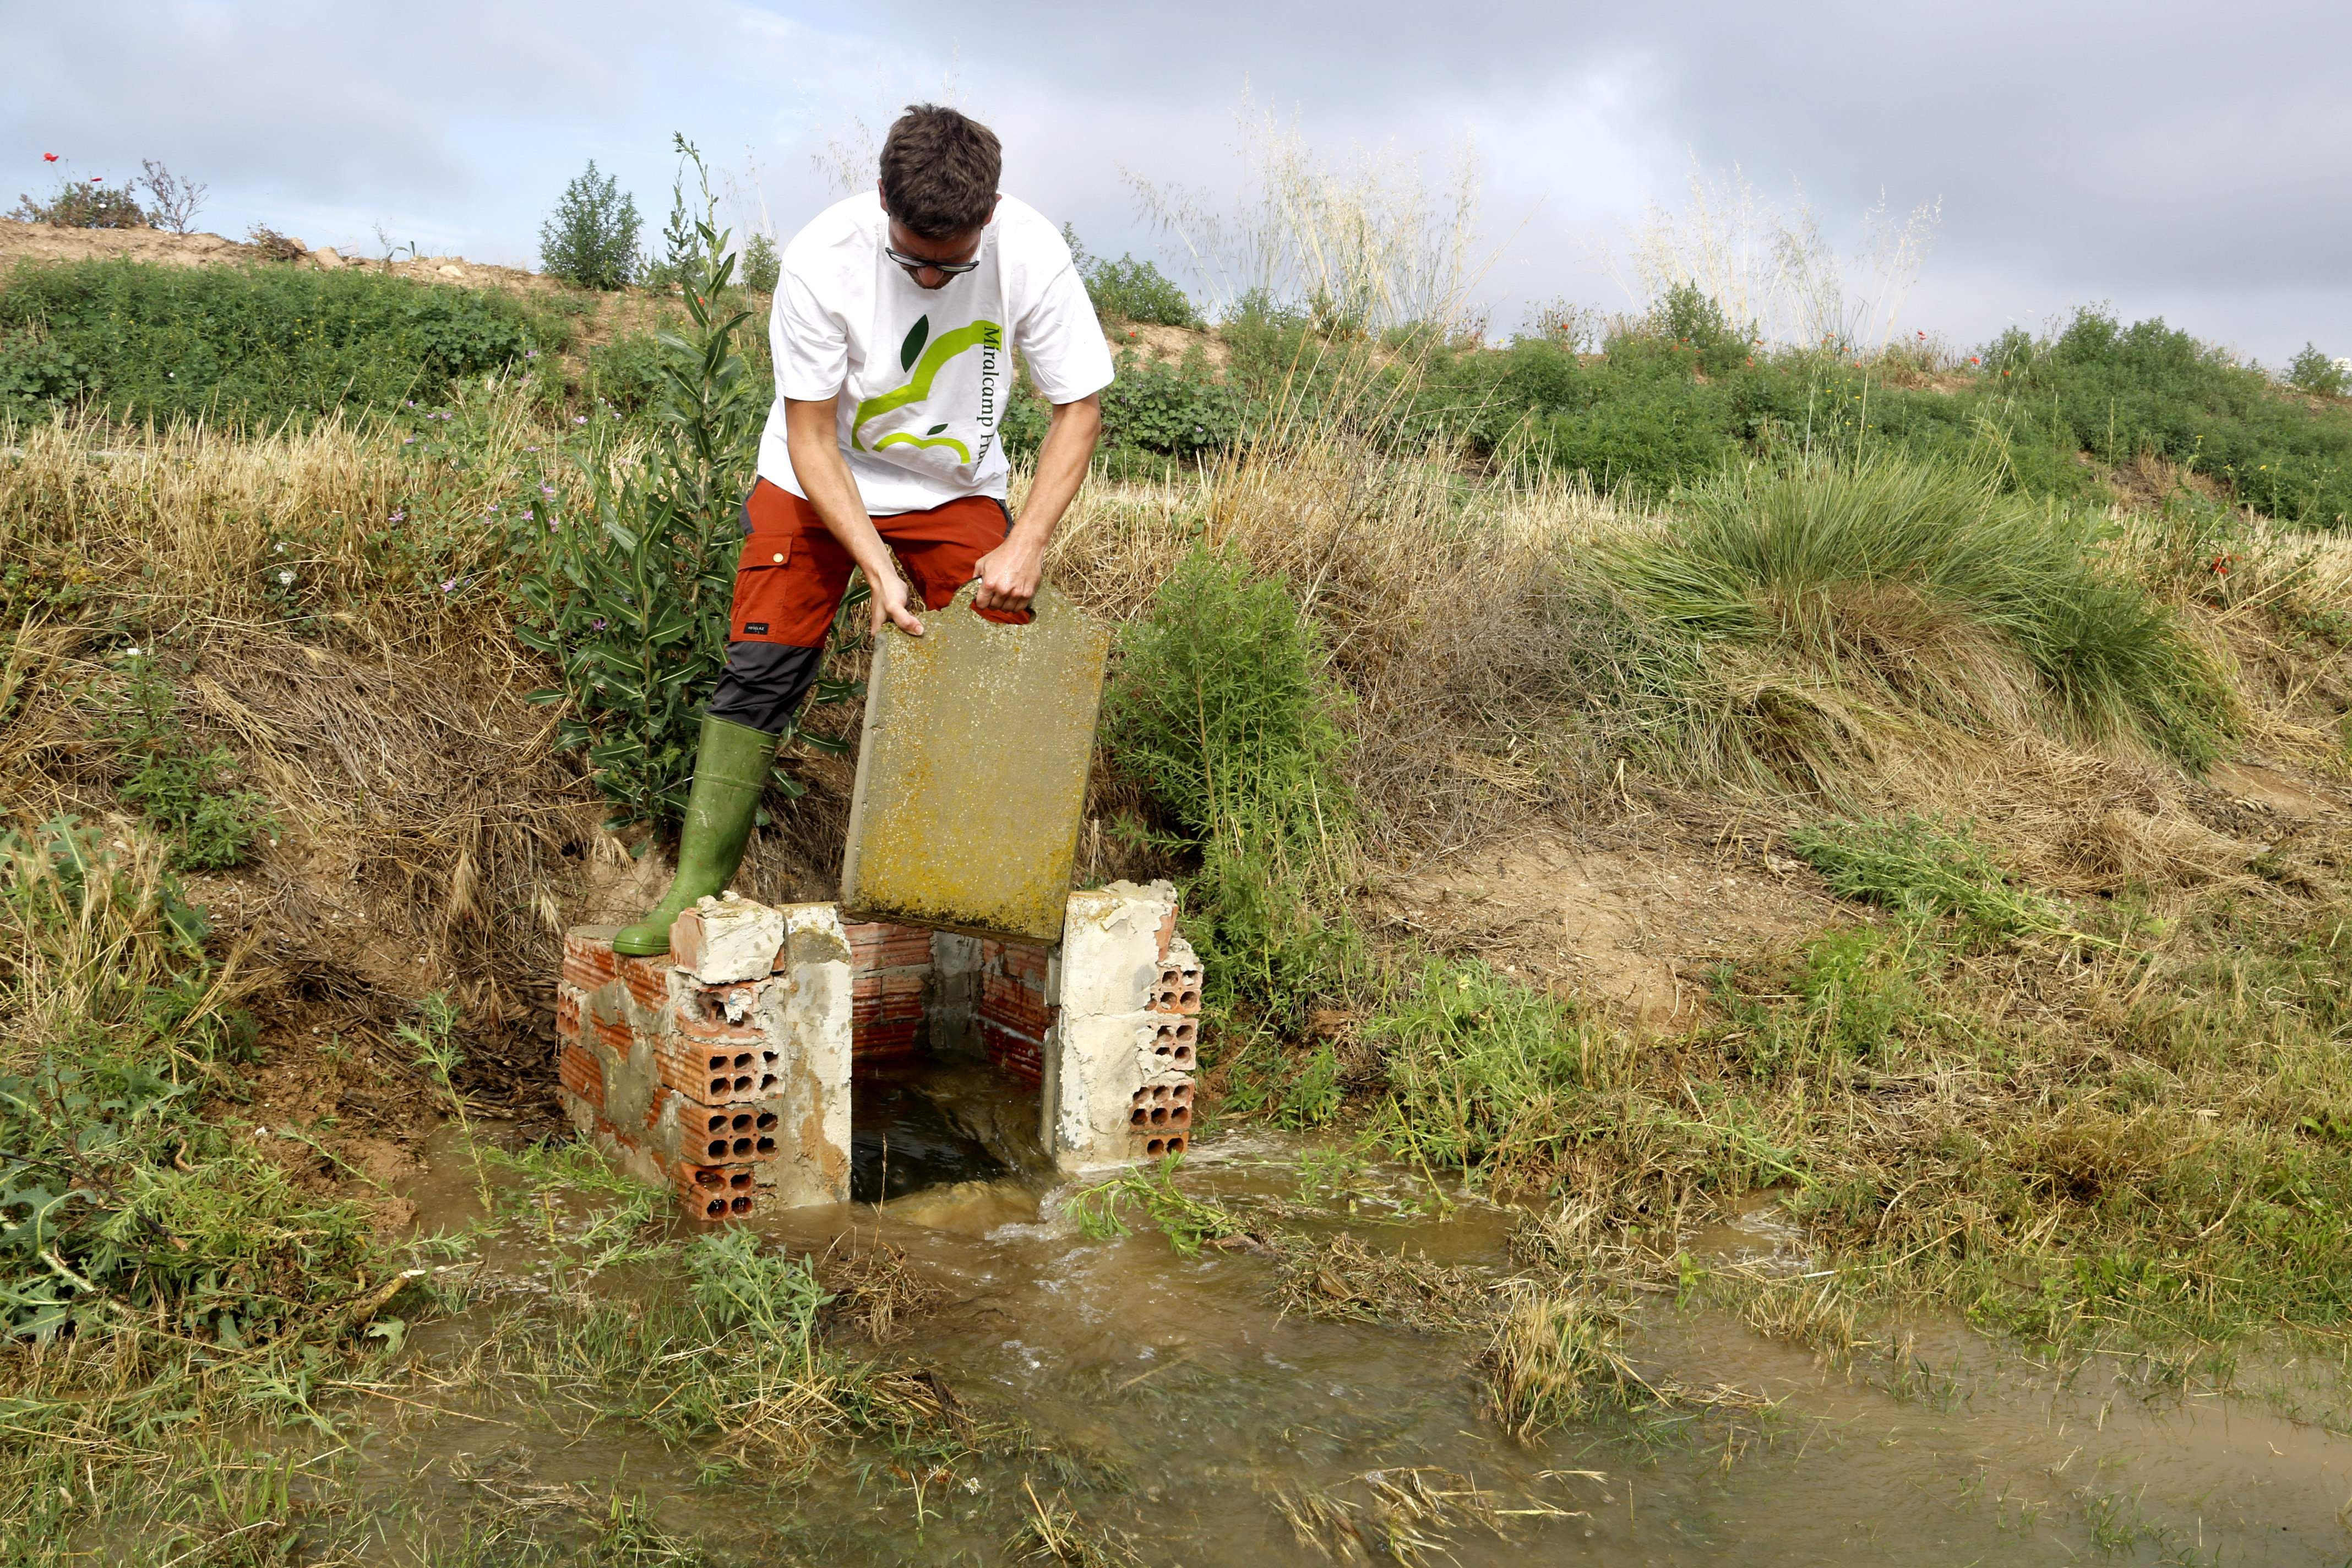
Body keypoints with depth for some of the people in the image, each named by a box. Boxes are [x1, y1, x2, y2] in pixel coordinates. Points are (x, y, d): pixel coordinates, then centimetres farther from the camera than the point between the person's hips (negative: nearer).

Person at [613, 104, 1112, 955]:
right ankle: (697, 891, 0)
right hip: (818, 481, -1)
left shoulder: (1032, 255, -24)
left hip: (956, 491, 1)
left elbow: (1079, 409, -13)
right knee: (762, 667, -10)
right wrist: (879, 568, -28)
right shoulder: (822, 259, -27)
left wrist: (1027, 543, -24)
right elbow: (811, 437, -20)